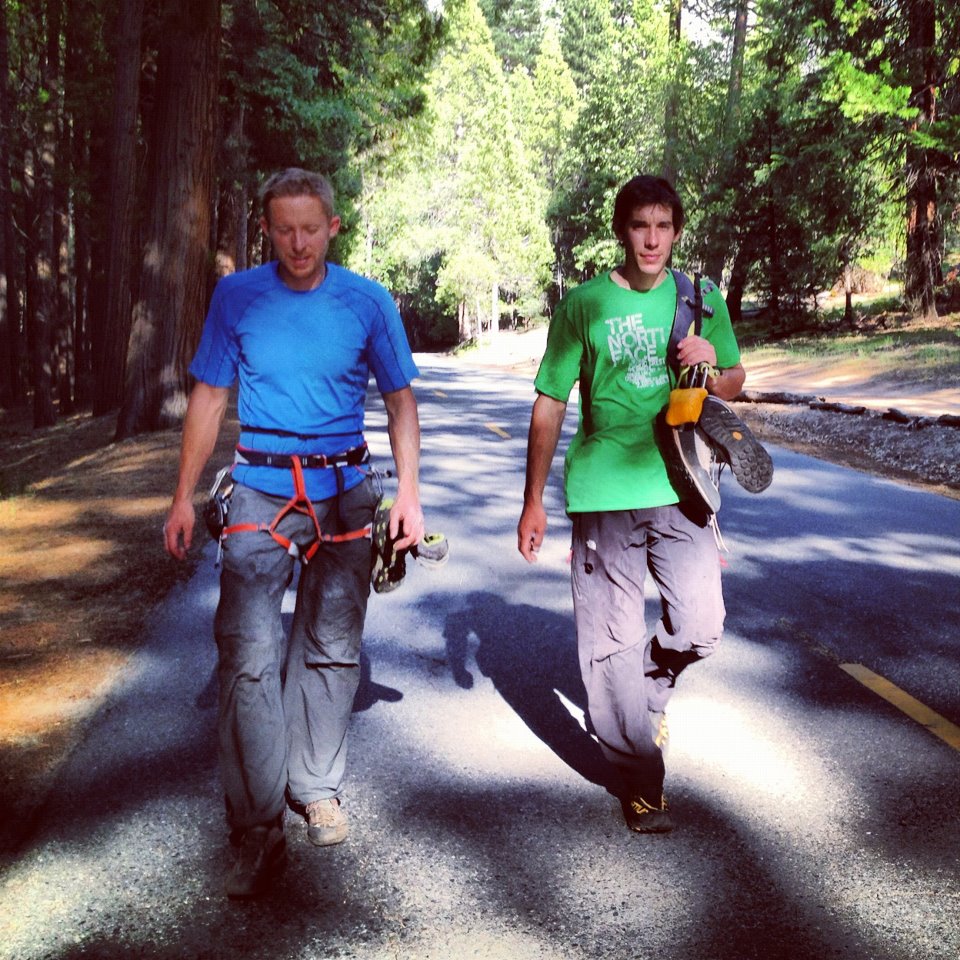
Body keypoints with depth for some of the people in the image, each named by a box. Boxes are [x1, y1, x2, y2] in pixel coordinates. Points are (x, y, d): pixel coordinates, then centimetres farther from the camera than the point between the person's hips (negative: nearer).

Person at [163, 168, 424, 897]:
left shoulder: (368, 302, 2)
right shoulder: (237, 297, 2)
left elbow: (400, 399, 8)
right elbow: (209, 397, 7)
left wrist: (409, 494, 1)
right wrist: (185, 498, 4)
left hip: (344, 492, 1)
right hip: (261, 493, -1)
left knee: (331, 648, 9)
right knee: (248, 655, -10)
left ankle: (317, 787, 28)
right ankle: (258, 831, -1)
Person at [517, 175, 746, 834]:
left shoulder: (702, 301, 8)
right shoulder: (584, 305, 1)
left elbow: (734, 386, 18)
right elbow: (550, 405, 4)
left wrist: (713, 369, -7)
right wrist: (533, 501, 3)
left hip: (677, 486, 2)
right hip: (603, 491, -2)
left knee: (701, 626, -3)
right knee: (612, 641, 2)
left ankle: (652, 687, 32)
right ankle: (639, 778, 18)